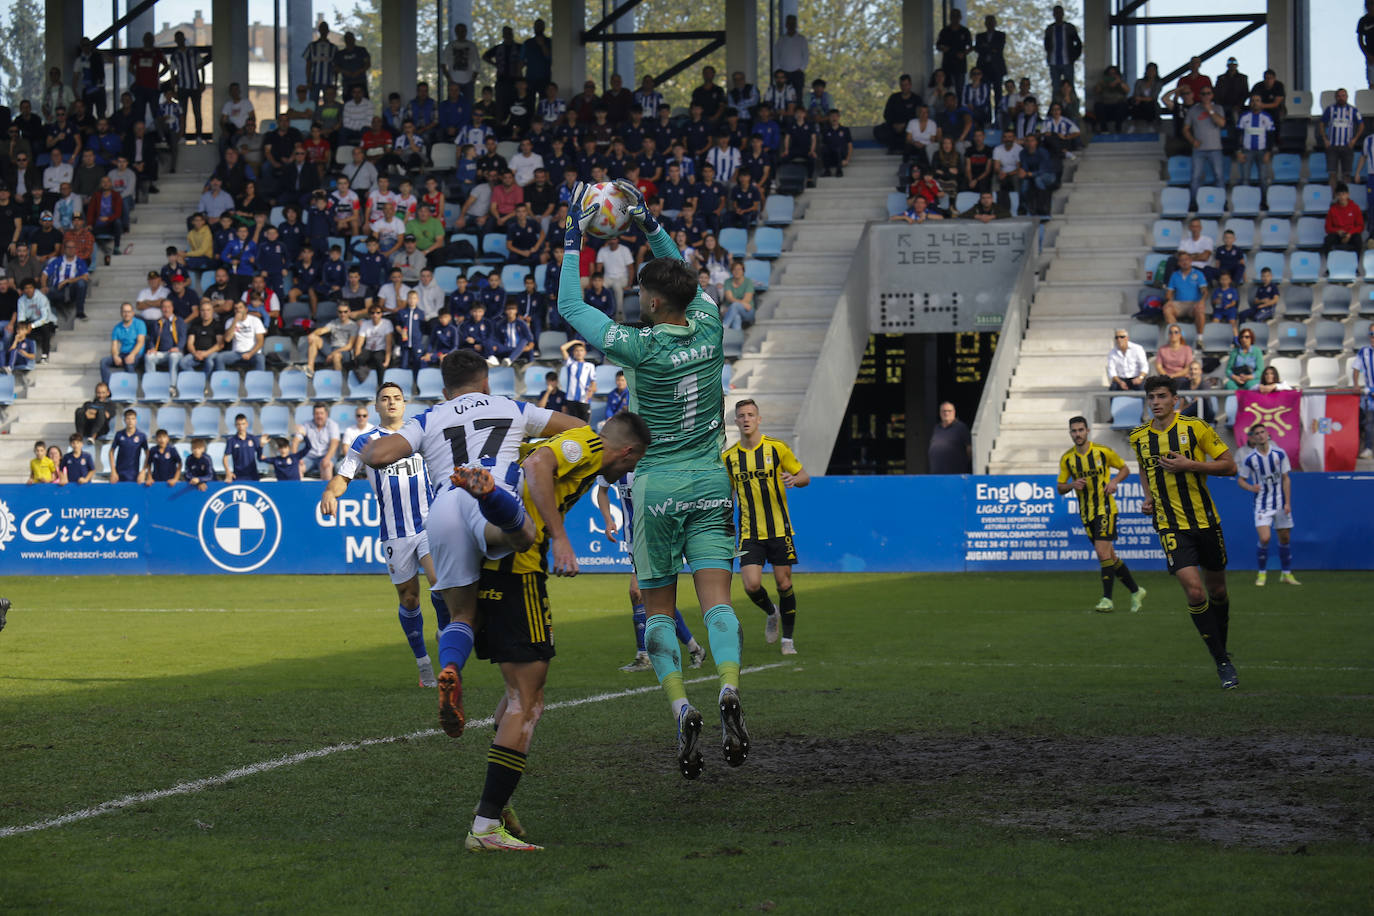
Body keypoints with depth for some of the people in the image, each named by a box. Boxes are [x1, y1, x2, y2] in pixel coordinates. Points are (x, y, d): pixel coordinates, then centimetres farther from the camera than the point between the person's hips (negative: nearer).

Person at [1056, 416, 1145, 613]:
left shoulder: (1103, 451, -5)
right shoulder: (1067, 459, 4)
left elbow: (1125, 469, 8)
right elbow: (1060, 487, 10)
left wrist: (1114, 481, -12)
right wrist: (1072, 485, -11)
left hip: (1105, 508, -5)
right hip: (1086, 513, 5)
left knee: (1103, 551, -18)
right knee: (1110, 556, 8)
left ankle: (1107, 599, -14)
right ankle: (1136, 591, 23)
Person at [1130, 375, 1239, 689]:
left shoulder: (1195, 427, -7)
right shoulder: (1139, 437, 4)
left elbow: (1230, 466, -6)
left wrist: (1190, 465, -18)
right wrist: (1148, 498, 7)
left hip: (1206, 521, 0)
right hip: (1171, 525, 0)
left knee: (1216, 590, 12)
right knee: (1194, 591, -15)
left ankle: (1223, 649, 37)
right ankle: (1222, 663, -6)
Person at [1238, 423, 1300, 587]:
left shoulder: (1280, 454, -2)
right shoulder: (1250, 459, -6)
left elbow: (1286, 479, 2)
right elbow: (1240, 479, 4)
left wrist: (1288, 503, -3)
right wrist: (1251, 488, -18)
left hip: (1280, 503, 2)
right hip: (1262, 504, -2)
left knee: (1285, 538, 7)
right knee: (1264, 539, -16)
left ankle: (1286, 574, 20)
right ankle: (1261, 573, 3)